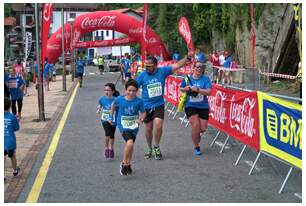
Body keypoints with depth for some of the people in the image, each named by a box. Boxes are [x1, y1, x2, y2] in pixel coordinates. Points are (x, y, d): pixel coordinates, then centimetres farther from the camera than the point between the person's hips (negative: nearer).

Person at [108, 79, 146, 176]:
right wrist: (111, 116, 14)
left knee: (129, 144, 17)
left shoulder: (139, 101, -12)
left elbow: (143, 112, -1)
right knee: (130, 143, -23)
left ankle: (128, 164, 40)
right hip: (123, 125, -3)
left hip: (134, 126, 3)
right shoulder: (120, 99, -11)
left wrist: (141, 119, -20)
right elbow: (113, 105, 10)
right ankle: (124, 164, -3)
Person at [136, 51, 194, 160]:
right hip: (146, 106, 1)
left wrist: (188, 58, -18)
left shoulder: (162, 71, -6)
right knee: (149, 128, 11)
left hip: (159, 105, -1)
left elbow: (176, 65, -8)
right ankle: (149, 149, 34)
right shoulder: (142, 75, -8)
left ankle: (157, 147, 8)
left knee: (158, 126, -17)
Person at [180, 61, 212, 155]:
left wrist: (197, 89, -27)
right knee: (195, 125, -17)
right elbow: (181, 88, 15)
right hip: (190, 106, -1)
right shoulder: (187, 78, 0)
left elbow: (208, 92, -16)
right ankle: (196, 147, 5)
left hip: (203, 106, 1)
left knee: (203, 128, 1)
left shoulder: (206, 79, -4)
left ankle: (196, 134, 41)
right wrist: (186, 89, -8)